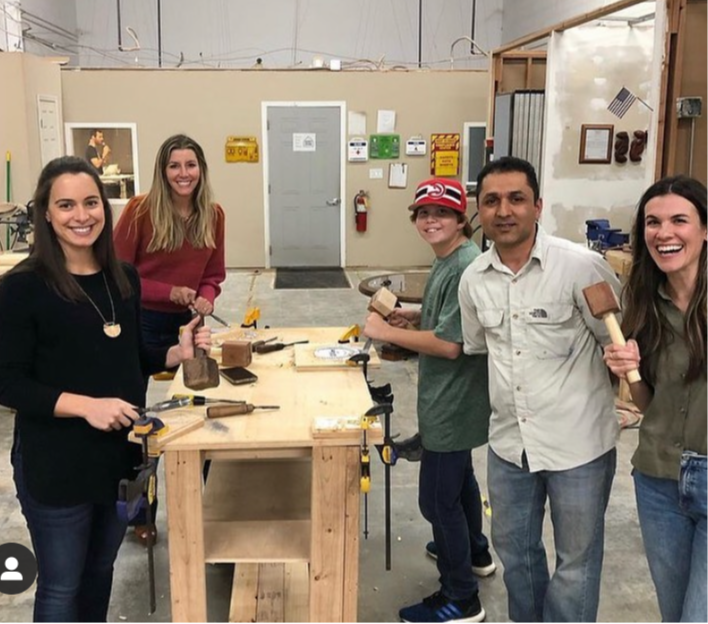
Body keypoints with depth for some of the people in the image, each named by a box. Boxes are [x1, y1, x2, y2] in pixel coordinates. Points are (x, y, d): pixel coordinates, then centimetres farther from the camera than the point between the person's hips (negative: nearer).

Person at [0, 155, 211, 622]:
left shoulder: (124, 278, 3)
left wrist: (178, 354, -5)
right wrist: (85, 405, -26)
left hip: (120, 453, 6)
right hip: (55, 464, -5)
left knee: (100, 570, 23)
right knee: (61, 585, 10)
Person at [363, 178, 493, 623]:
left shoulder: (467, 268, -24)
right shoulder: (447, 260, 8)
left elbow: (450, 344, -28)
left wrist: (386, 332, -20)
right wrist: (414, 316, 5)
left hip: (455, 400, -11)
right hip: (449, 396, 11)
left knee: (437, 497, -1)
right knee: (458, 474, 27)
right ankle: (475, 551, 50)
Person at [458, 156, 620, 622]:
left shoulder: (581, 265, -17)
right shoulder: (474, 278, -1)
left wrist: (593, 399, -3)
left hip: (578, 444, -5)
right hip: (509, 443, 5)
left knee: (576, 561, 13)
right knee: (514, 550, 22)